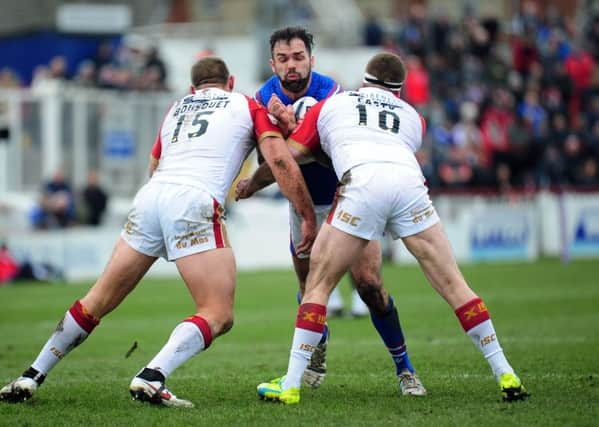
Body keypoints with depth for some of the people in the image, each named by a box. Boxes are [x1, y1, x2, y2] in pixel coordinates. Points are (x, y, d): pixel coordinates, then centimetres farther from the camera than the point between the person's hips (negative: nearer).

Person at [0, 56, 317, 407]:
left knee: (98, 301, 16)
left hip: (150, 195, 5)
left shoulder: (176, 109, 30)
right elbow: (279, 159, 5)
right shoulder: (248, 106, 18)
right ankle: (152, 378, -26)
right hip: (194, 203, -5)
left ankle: (31, 378, 17)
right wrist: (308, 216, 6)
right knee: (219, 316, -5)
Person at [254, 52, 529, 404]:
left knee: (319, 284, 10)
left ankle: (290, 385, 5)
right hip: (410, 181, 2)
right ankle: (506, 375, 6)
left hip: (362, 183, -2)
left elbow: (286, 158, 26)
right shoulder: (413, 117, 34)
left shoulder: (330, 105, 29)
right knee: (452, 283, 9)